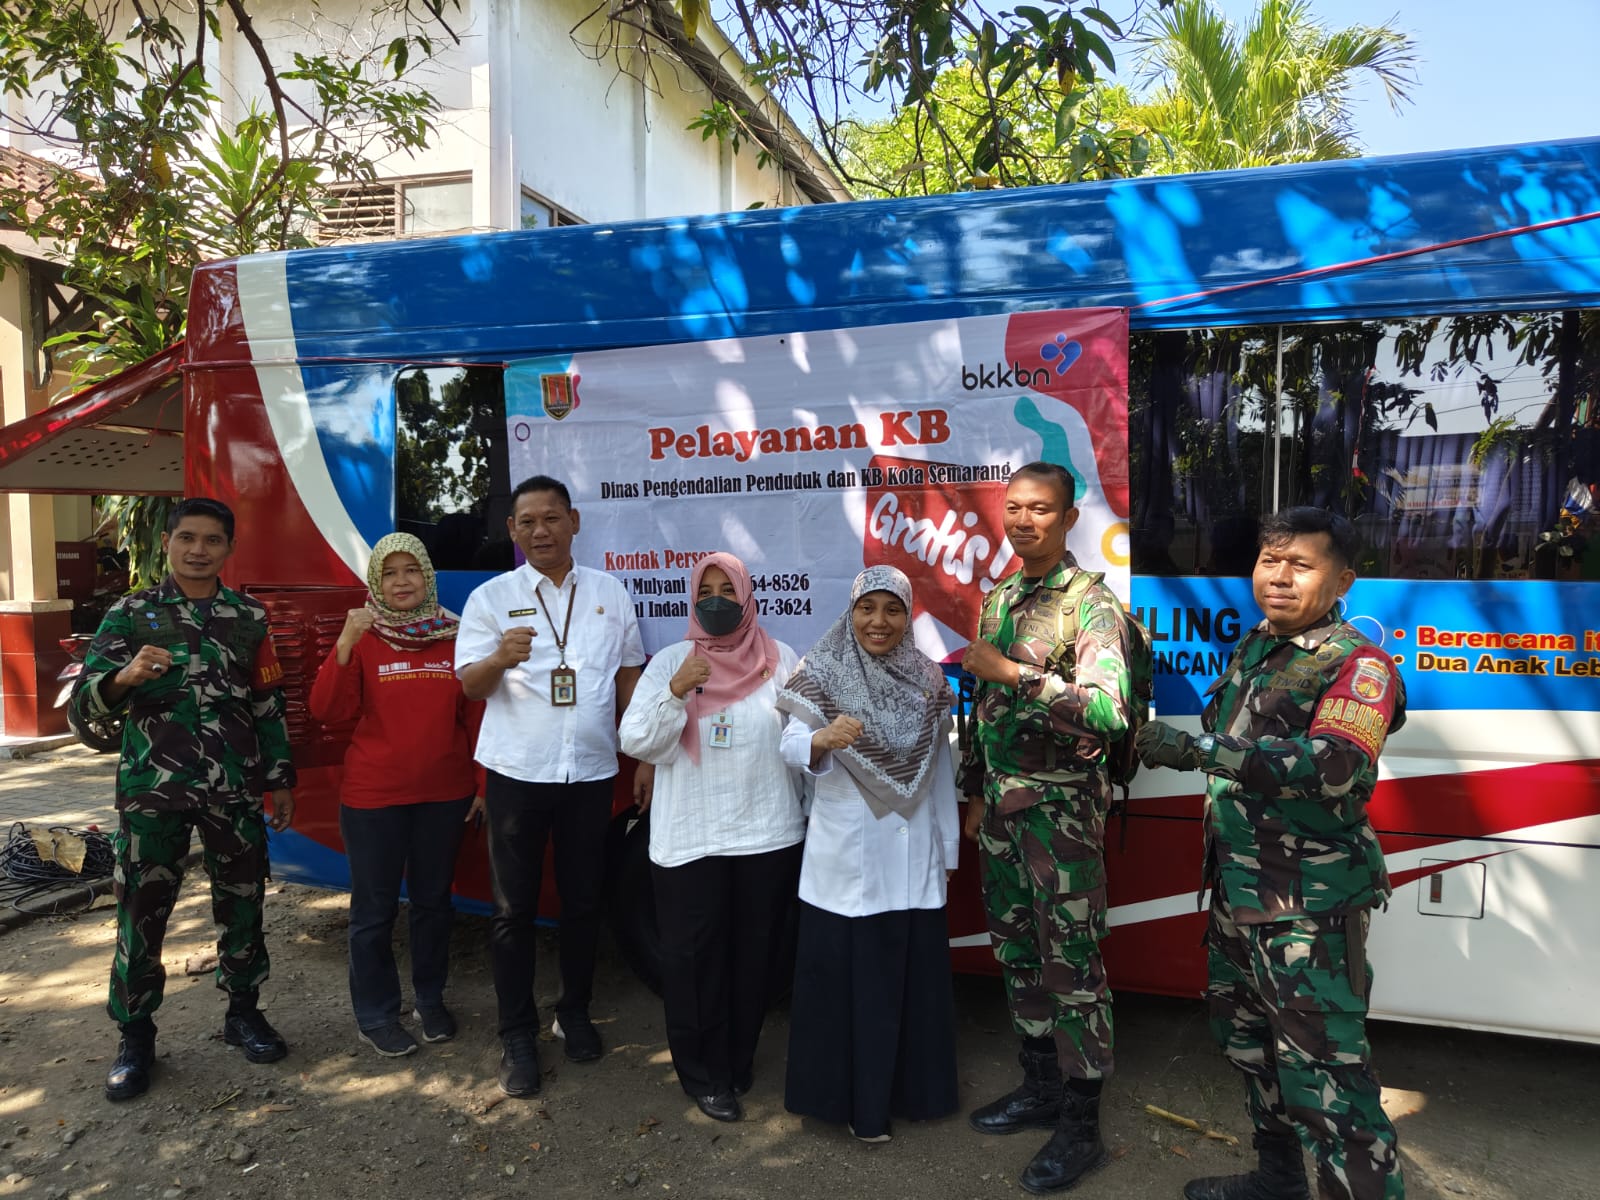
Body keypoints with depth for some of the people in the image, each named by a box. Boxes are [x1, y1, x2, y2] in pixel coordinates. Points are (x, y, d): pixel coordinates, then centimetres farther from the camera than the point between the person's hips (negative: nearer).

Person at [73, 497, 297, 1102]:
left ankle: (243, 1012, 27)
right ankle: (135, 1035, 19)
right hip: (152, 789, -2)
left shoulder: (250, 617, 7)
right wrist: (127, 674, -26)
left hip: (236, 790, 2)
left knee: (242, 904, 9)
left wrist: (281, 780, 8)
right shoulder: (131, 612, 1)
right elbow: (85, 701, -4)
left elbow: (269, 705, 10)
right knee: (142, 913, 3)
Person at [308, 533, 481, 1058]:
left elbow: (475, 715, 5)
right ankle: (374, 1014, 25)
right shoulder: (363, 639, -4)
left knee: (433, 899, 16)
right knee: (374, 907, 8)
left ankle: (431, 999, 33)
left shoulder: (454, 637, 1)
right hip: (374, 796, -2)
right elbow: (327, 710, -14)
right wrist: (344, 644, -25)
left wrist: (482, 782, 6)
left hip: (444, 794, 2)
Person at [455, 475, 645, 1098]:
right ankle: (517, 1035, 20)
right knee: (514, 907, 6)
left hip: (591, 770, 2)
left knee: (583, 899, 12)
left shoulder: (610, 593, 6)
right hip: (517, 770, -2)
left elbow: (629, 674, 11)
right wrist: (500, 658, -31)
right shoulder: (491, 597, -1)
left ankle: (575, 1012, 32)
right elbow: (469, 683, -8)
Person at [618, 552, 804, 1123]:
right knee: (694, 957, 4)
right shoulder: (669, 662, 0)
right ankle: (705, 1074, 22)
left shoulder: (781, 661, 2)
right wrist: (676, 692, -21)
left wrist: (813, 817, 1)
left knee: (754, 953, 11)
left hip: (769, 834, 1)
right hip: (689, 837, -1)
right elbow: (635, 742, -5)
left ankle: (739, 1060, 32)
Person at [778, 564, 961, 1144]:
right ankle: (850, 1095, 19)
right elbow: (792, 746, -17)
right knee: (845, 971, 2)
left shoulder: (926, 677, 4)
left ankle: (912, 1088, 28)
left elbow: (940, 766, 9)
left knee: (912, 970, 10)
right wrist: (822, 738, -39)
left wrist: (948, 846, 11)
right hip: (846, 851, -3)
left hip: (912, 851, 3)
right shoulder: (821, 671, -6)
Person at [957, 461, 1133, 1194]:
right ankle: (1041, 1085, 33)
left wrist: (1014, 672, -27)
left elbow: (1109, 710, -26)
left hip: (1062, 806, -7)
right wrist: (977, 792, 17)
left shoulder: (1090, 604, -13)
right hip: (1002, 803, 7)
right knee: (1016, 951, 16)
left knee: (1071, 963, 1)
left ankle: (1081, 1125, 14)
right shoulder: (999, 598, 10)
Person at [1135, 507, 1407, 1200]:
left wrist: (1198, 748, -37)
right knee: (1249, 1042, 22)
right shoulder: (1251, 648, 9)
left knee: (1322, 1073, -6)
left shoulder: (1358, 664, -14)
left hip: (1312, 907, -8)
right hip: (1237, 892, 9)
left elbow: (1337, 766, -32)